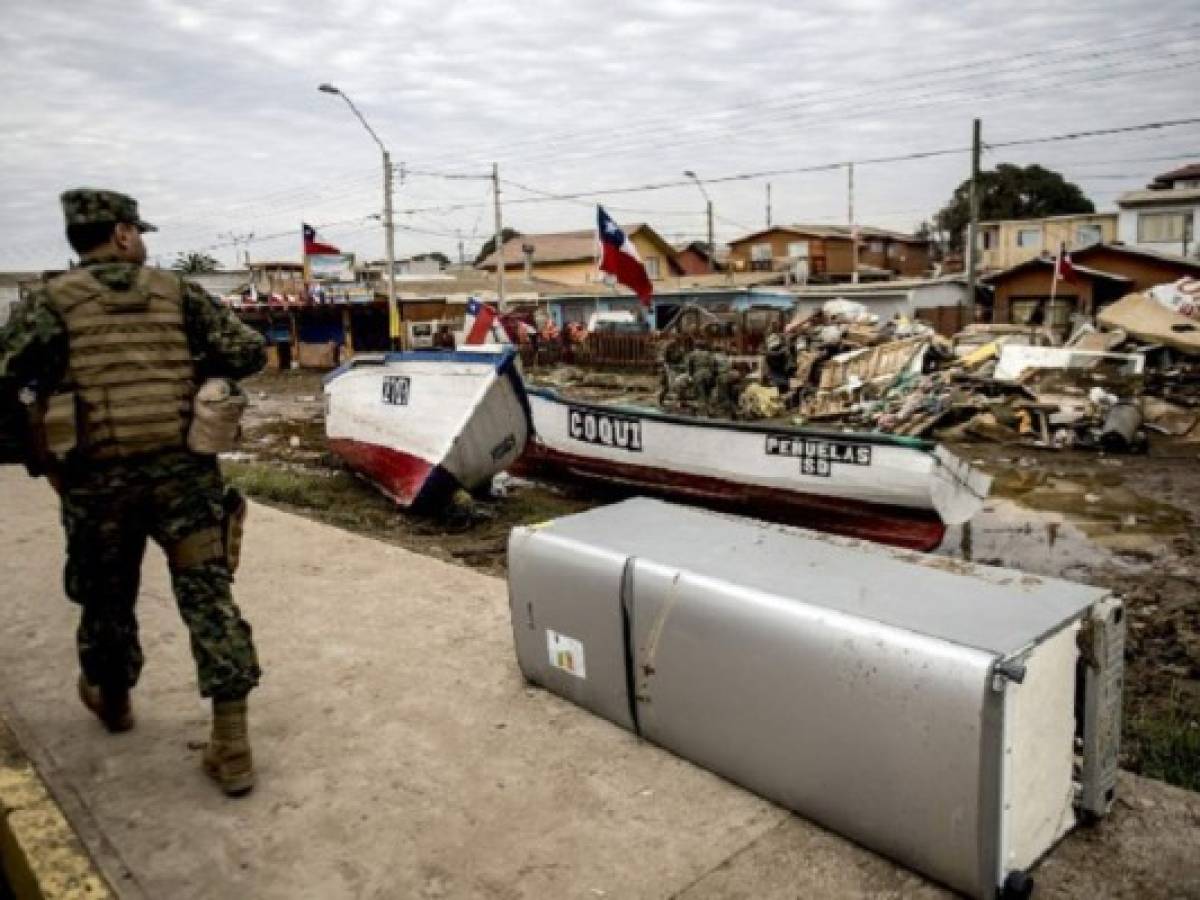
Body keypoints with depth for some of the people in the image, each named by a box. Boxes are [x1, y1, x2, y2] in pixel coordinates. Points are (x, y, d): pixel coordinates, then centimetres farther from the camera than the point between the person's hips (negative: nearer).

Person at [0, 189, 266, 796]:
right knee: (208, 597, 1)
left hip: (98, 479, 1)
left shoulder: (52, 300, 2)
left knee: (107, 598, 21)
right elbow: (250, 354, 4)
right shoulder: (178, 294, 6)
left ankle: (112, 700, 45)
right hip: (182, 469, 0)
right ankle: (231, 747, -1)